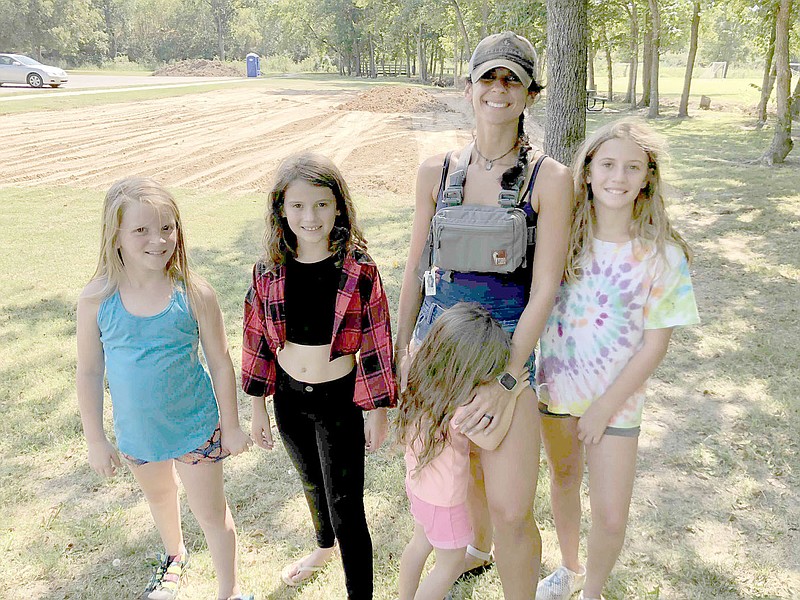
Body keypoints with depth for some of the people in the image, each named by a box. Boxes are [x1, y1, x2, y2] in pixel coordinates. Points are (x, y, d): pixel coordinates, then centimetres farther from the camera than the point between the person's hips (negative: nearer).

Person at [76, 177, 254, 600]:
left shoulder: (194, 295, -20)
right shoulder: (97, 299, -16)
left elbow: (220, 362, -10)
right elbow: (89, 373, -6)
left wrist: (230, 424, -3)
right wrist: (95, 441, 0)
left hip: (196, 427, -3)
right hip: (135, 432, 3)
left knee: (211, 513, 11)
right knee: (158, 494, 29)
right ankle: (174, 555, 59)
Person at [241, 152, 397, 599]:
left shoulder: (358, 270, -16)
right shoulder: (268, 273, -8)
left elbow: (377, 344, -10)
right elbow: (258, 342, 2)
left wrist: (379, 412, -7)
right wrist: (258, 407, 6)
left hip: (340, 399, -4)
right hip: (289, 398, 4)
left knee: (346, 508, 2)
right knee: (312, 483, 28)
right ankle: (324, 547, 57)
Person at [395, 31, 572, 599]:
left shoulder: (550, 179, -9)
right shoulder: (437, 171, 2)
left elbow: (543, 290, -12)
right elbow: (416, 266, 10)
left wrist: (505, 381, -17)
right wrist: (401, 346, 11)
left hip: (511, 340, -3)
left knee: (511, 508, -6)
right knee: (464, 461, 22)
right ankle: (478, 550, 53)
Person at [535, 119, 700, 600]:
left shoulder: (662, 254, -14)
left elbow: (656, 343, -11)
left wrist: (605, 407, -12)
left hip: (616, 399, -2)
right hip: (556, 387, 3)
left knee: (611, 518, 2)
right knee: (563, 483, 22)